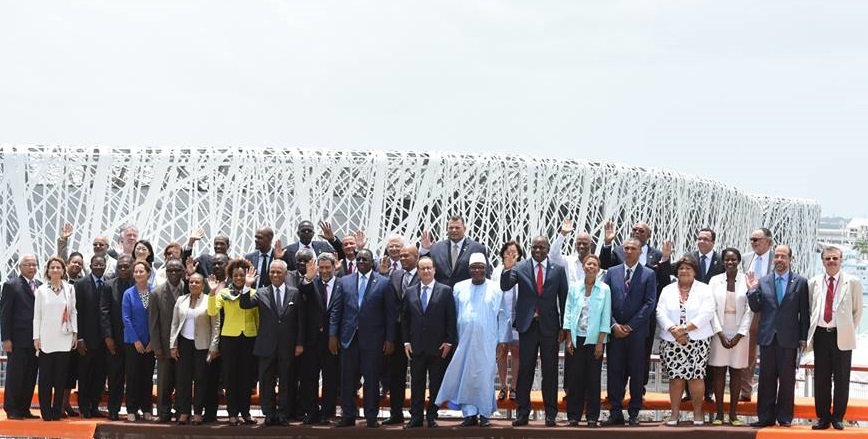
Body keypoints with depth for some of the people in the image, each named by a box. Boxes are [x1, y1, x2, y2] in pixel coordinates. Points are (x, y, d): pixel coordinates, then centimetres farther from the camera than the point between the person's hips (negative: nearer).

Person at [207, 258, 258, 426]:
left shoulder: (253, 293, 5)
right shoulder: (224, 293, 2)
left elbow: (258, 317, 9)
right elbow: (212, 312, -10)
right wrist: (212, 292, -19)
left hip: (249, 337, 1)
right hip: (229, 337, -1)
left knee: (247, 375, 6)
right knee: (231, 375, 3)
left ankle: (245, 411, 14)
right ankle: (232, 412, 8)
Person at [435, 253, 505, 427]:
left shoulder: (496, 289, 1)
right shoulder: (459, 288, 6)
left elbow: (502, 316, 3)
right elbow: (454, 314, 10)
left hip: (487, 343, -2)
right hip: (464, 341, 2)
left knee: (485, 377, 1)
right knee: (465, 376, 0)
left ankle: (485, 414, 11)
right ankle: (470, 413, 6)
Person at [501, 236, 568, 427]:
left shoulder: (558, 270, 4)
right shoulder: (520, 268, 3)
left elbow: (564, 299, 6)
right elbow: (505, 286, -10)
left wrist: (564, 327, 3)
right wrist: (507, 268, -30)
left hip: (550, 326, 0)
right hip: (527, 325, 0)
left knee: (550, 371, 4)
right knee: (525, 370, 3)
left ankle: (550, 414, 11)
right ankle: (522, 413, 9)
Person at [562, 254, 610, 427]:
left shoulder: (604, 289, -1)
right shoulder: (574, 287, 4)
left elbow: (606, 317, -2)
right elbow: (568, 313, 5)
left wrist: (600, 343, -7)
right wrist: (568, 340, -1)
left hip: (594, 340, -1)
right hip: (576, 339, 1)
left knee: (593, 379, 2)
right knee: (575, 378, 2)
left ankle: (592, 416, 9)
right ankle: (573, 416, 9)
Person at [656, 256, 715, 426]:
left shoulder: (704, 290, 4)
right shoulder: (668, 290, 11)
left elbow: (707, 313, -8)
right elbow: (661, 313, 1)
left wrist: (684, 328, -15)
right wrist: (674, 331, -14)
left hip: (697, 341, -2)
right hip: (671, 342, 2)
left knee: (696, 376, -4)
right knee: (675, 377, 1)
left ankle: (698, 412, 8)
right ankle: (675, 412, 10)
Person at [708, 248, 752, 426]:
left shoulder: (746, 281, -1)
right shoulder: (715, 281, 3)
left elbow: (749, 310, -2)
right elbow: (711, 309, 0)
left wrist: (739, 335, -7)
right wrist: (720, 334, -8)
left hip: (739, 334, -1)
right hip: (719, 333, 1)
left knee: (736, 372, 4)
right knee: (718, 372, 1)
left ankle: (733, 414, 9)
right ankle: (719, 414, 7)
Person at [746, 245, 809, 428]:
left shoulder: (800, 282, 2)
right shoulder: (762, 282, 7)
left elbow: (804, 312, 2)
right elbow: (756, 308, 5)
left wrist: (803, 338, -1)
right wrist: (752, 291, -11)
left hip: (789, 338, -2)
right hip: (768, 337, 2)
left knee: (787, 379, 3)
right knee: (766, 378, 4)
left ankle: (784, 417, 10)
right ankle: (766, 417, 9)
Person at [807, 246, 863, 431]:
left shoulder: (852, 282, 0)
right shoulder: (814, 283, 7)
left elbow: (857, 310, 5)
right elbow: (809, 309, 13)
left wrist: (849, 330, 2)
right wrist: (809, 332, 6)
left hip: (841, 336, -2)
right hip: (821, 335, 2)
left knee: (841, 379, 3)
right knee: (821, 379, 5)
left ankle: (838, 417, 14)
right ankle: (823, 417, 14)